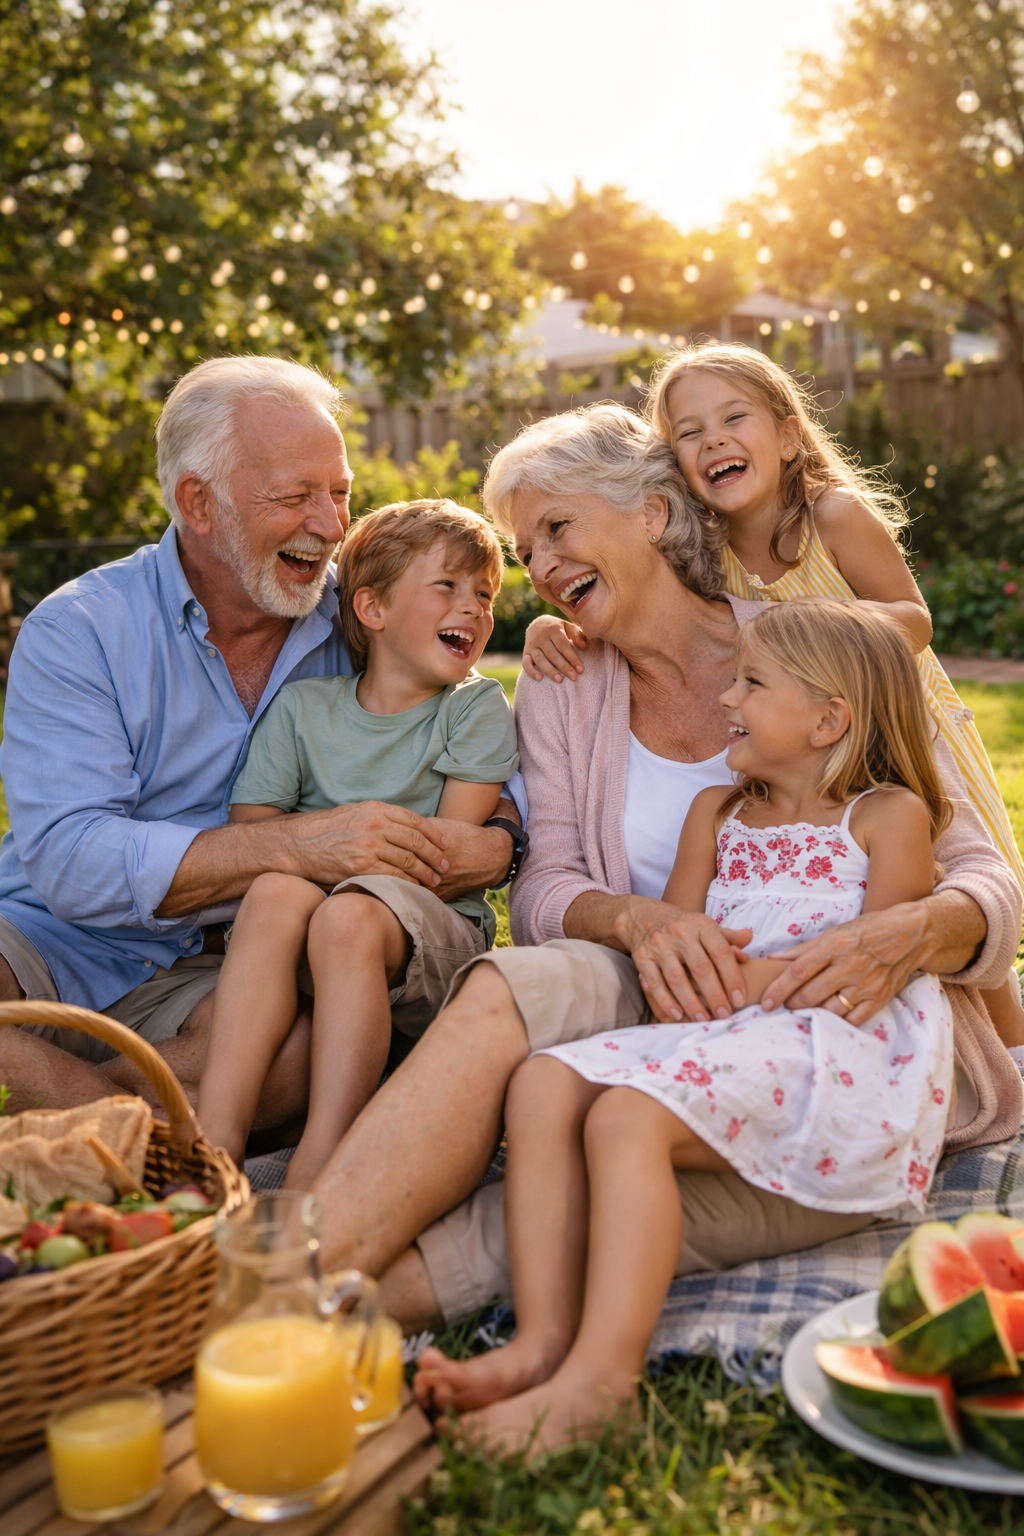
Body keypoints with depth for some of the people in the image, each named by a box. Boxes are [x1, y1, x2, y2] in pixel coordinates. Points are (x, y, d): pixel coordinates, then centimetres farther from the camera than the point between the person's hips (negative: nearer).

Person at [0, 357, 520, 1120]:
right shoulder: (77, 633, -6)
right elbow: (68, 861, -18)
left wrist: (495, 843, -19)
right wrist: (298, 845, -28)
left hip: (227, 970, 2)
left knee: (310, 1046, -33)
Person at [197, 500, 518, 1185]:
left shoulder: (478, 708, 5)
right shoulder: (302, 706, 11)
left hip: (431, 933, -2)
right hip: (303, 953, 2)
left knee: (349, 913, -33)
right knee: (277, 890, -30)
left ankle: (314, 1180, -37)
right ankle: (215, 1144, -34)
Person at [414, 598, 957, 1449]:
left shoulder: (889, 815, 7)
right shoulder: (716, 813, 26)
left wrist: (761, 977, -17)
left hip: (843, 1043, -7)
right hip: (722, 1033, 7)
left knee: (628, 1115, -31)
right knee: (545, 1083, -18)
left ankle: (602, 1371, -33)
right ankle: (542, 1340, -25)